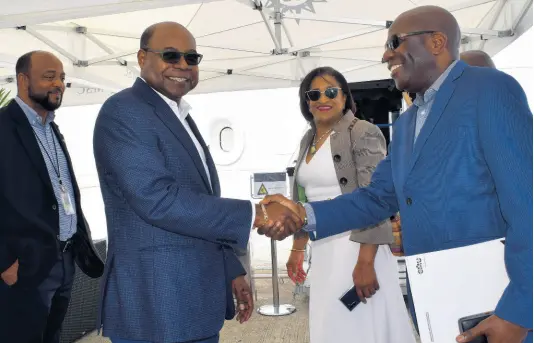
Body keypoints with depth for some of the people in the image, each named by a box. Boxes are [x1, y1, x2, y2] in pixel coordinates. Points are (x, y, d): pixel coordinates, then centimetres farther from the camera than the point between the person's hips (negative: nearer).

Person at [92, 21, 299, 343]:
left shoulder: (181, 118, 15)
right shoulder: (123, 112, -12)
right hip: (156, 303, -8)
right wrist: (256, 214, -22)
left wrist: (232, 271, 14)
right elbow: (158, 199, -24)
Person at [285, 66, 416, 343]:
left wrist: (366, 262, -21)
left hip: (357, 247, -7)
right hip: (323, 251, 7)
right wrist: (297, 248, 17)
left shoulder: (363, 133, -10)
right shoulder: (308, 140, 12)